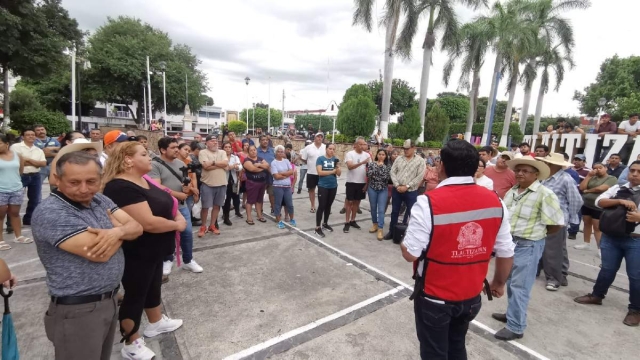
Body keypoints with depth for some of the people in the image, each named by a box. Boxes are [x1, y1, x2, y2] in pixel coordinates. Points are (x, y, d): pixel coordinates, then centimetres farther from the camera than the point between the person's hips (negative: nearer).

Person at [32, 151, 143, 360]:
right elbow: (99, 253, -27)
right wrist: (119, 228, -9)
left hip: (110, 299, 7)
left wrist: (117, 231, -23)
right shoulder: (50, 212, -22)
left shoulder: (100, 200, 2)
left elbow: (136, 227, -1)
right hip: (77, 310, -7)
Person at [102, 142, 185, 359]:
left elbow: (163, 203, 13)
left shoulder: (144, 180, 4)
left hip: (154, 250, 9)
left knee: (153, 287, 24)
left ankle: (156, 323, 46)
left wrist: (178, 215, -7)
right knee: (135, 295, 9)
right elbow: (148, 223, -33)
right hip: (136, 254, -9)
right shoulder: (122, 187, -27)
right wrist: (177, 225, -18)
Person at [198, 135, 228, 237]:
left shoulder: (222, 152, 8)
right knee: (205, 207, 3)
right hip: (207, 184, -4)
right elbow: (206, 166, -18)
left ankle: (212, 226, 25)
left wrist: (213, 162, -11)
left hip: (221, 184, 4)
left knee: (217, 206, 12)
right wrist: (220, 164, -11)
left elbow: (226, 163, -9)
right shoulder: (203, 152, -3)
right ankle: (203, 227, 20)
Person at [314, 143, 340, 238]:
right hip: (323, 186, -5)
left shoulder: (335, 159, 7)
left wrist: (337, 167, -16)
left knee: (328, 206, 15)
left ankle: (325, 224, 31)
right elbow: (319, 172, -16)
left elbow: (339, 173, 4)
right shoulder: (320, 158, -6)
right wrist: (332, 171, -10)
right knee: (321, 206, -4)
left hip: (333, 186, 5)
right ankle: (317, 228, 4)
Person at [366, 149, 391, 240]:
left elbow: (387, 177, -13)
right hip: (372, 188, 1)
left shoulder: (388, 166, 0)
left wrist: (381, 166, -15)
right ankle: (375, 224, 31)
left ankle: (380, 229, -2)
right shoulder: (371, 163, 0)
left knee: (381, 210, -5)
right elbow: (368, 175, -13)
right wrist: (377, 166, -16)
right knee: (373, 208, 12)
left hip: (383, 190, -1)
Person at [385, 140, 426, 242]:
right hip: (397, 190, 3)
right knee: (394, 212, 12)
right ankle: (392, 231, 25)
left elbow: (420, 176, -10)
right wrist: (397, 185, -10)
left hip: (411, 192, -3)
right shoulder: (398, 159, 7)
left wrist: (407, 186, -15)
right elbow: (392, 172, 3)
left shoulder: (420, 161, -3)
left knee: (412, 213, 5)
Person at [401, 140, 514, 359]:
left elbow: (410, 254, -21)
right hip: (471, 296, 5)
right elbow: (506, 253, 0)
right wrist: (499, 282, 18)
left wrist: (403, 243, 2)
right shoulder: (495, 201, -9)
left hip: (434, 297, -4)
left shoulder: (429, 202, -25)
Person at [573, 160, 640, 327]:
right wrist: (621, 201, -18)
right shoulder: (617, 188, 6)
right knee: (607, 269, 15)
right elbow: (599, 201, -3)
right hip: (611, 236, 2)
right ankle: (596, 295, 31)